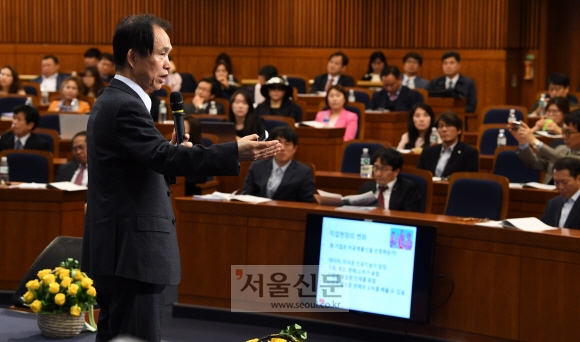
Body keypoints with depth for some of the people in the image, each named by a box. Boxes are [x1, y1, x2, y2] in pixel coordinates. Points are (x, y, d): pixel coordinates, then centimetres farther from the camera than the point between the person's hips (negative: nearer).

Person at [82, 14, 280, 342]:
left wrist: (172, 153, 4)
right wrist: (236, 152, -32)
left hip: (117, 249, 11)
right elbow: (164, 156, -28)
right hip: (132, 252, -11)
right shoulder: (126, 106, -16)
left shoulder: (111, 101, 16)